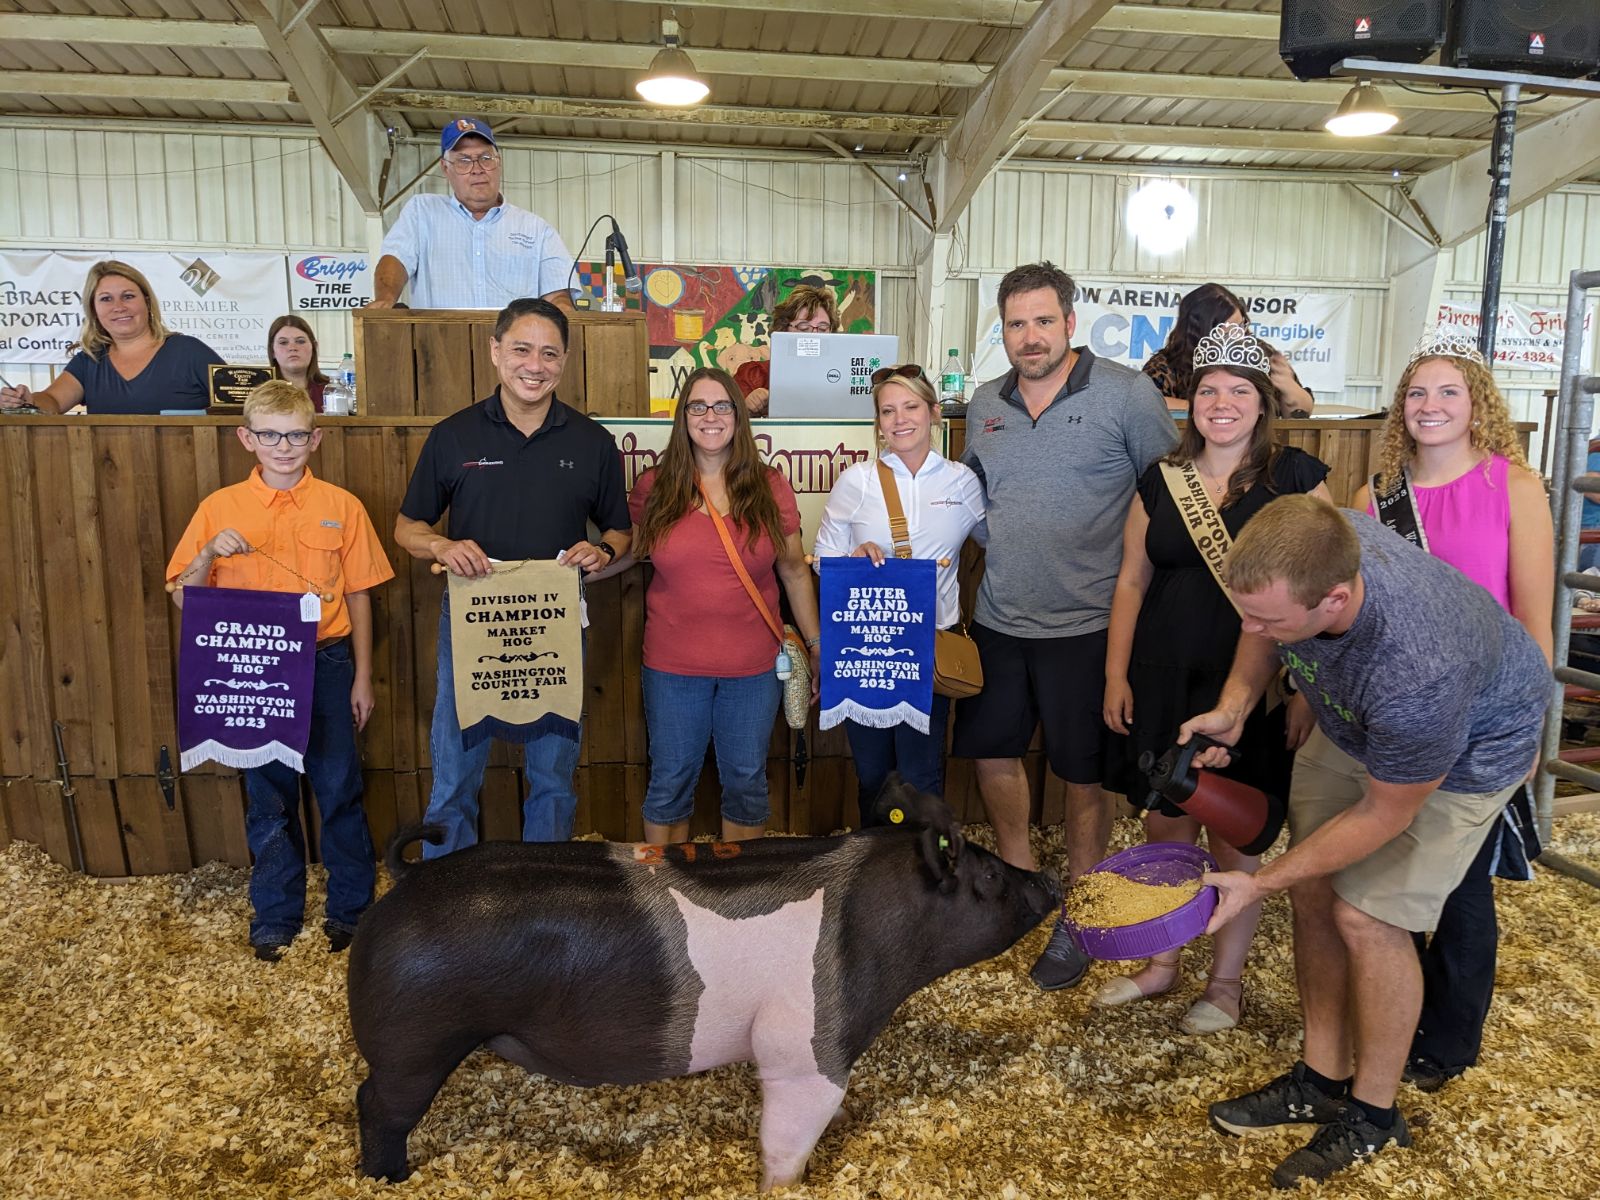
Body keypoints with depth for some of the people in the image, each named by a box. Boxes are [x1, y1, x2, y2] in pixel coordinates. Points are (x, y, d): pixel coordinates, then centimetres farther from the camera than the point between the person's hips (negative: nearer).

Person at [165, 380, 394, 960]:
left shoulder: (342, 507, 0)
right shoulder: (219, 508, 1)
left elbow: (358, 596, 3)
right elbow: (184, 598, 3)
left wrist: (362, 677, 2)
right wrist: (209, 554, -17)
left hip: (326, 665, -1)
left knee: (339, 791, 5)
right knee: (269, 797, 11)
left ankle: (350, 910, 22)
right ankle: (275, 918, 26)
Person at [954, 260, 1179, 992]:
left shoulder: (1127, 395, -9)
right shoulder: (984, 405, 7)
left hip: (1085, 626, -5)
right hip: (999, 621, 5)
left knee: (1084, 775, 8)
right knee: (992, 752, 16)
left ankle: (1076, 916, 27)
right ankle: (1017, 880, 40)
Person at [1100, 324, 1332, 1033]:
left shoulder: (1295, 478, -2)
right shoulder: (1160, 481, 8)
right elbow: (1132, 582, 11)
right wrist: (1116, 675, 5)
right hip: (1161, 682, 3)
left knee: (1234, 839, 6)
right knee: (1164, 827, 11)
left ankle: (1226, 980, 25)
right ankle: (1162, 963, 30)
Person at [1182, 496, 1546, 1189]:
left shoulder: (1419, 671, -45)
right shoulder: (1298, 558, -29)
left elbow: (1384, 814, -26)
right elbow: (1265, 629, -1)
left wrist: (1261, 884, -20)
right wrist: (1234, 705, -16)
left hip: (1466, 750, -6)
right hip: (1353, 724, 6)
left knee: (1366, 916, -7)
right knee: (1313, 888, 5)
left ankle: (1374, 1113, 16)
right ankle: (1323, 1080, 23)